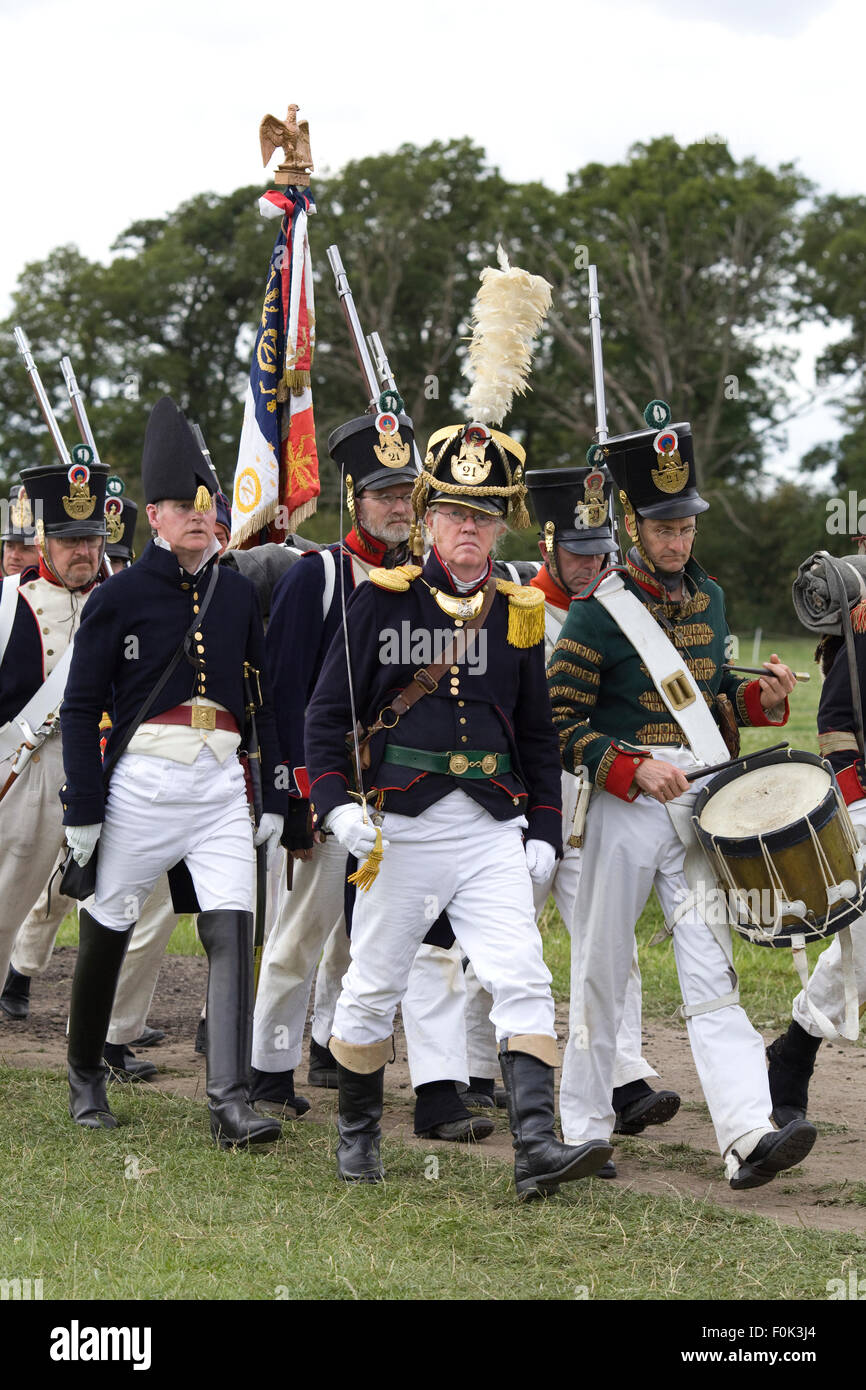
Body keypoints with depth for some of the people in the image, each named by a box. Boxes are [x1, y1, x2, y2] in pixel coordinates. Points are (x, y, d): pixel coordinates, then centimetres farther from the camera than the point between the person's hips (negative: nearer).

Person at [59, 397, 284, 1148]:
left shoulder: (238, 594, 9)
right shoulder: (123, 595, -3)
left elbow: (264, 698, 15)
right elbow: (81, 706, -3)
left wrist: (274, 797, 9)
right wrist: (83, 810, -8)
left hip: (220, 785, 3)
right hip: (143, 779, -3)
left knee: (233, 931, -11)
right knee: (107, 931, 9)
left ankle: (231, 1103, -15)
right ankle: (86, 1075, 30)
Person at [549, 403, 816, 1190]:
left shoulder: (709, 598, 10)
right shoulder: (598, 613, -9)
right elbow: (561, 723, -10)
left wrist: (762, 698, 1)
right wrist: (635, 770, -21)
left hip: (700, 802, 4)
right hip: (624, 808, -4)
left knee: (712, 971, -7)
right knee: (602, 971, 8)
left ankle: (748, 1137, -18)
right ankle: (583, 1128, 23)